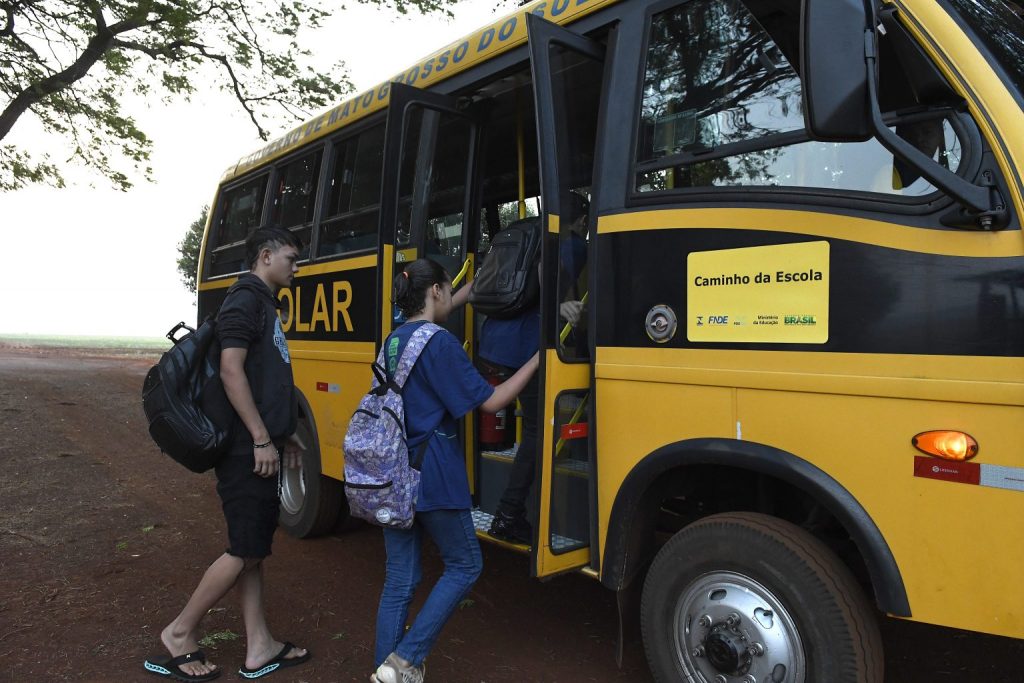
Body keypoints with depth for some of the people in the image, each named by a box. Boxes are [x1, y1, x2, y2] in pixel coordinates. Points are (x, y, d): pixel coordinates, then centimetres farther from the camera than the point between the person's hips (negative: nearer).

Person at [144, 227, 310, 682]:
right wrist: (262, 440, -22)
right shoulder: (245, 299, -11)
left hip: (261, 447, 10)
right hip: (247, 450, -10)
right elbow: (231, 371, -21)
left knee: (254, 547, 12)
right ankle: (180, 634, 16)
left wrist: (284, 435, 21)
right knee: (245, 550, -2)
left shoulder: (265, 303, 18)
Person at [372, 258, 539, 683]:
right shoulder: (439, 342, -14)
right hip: (433, 477, -8)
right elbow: (490, 401, -12)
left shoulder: (394, 341, 11)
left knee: (399, 579, 14)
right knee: (464, 565, 10)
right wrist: (537, 359, -3)